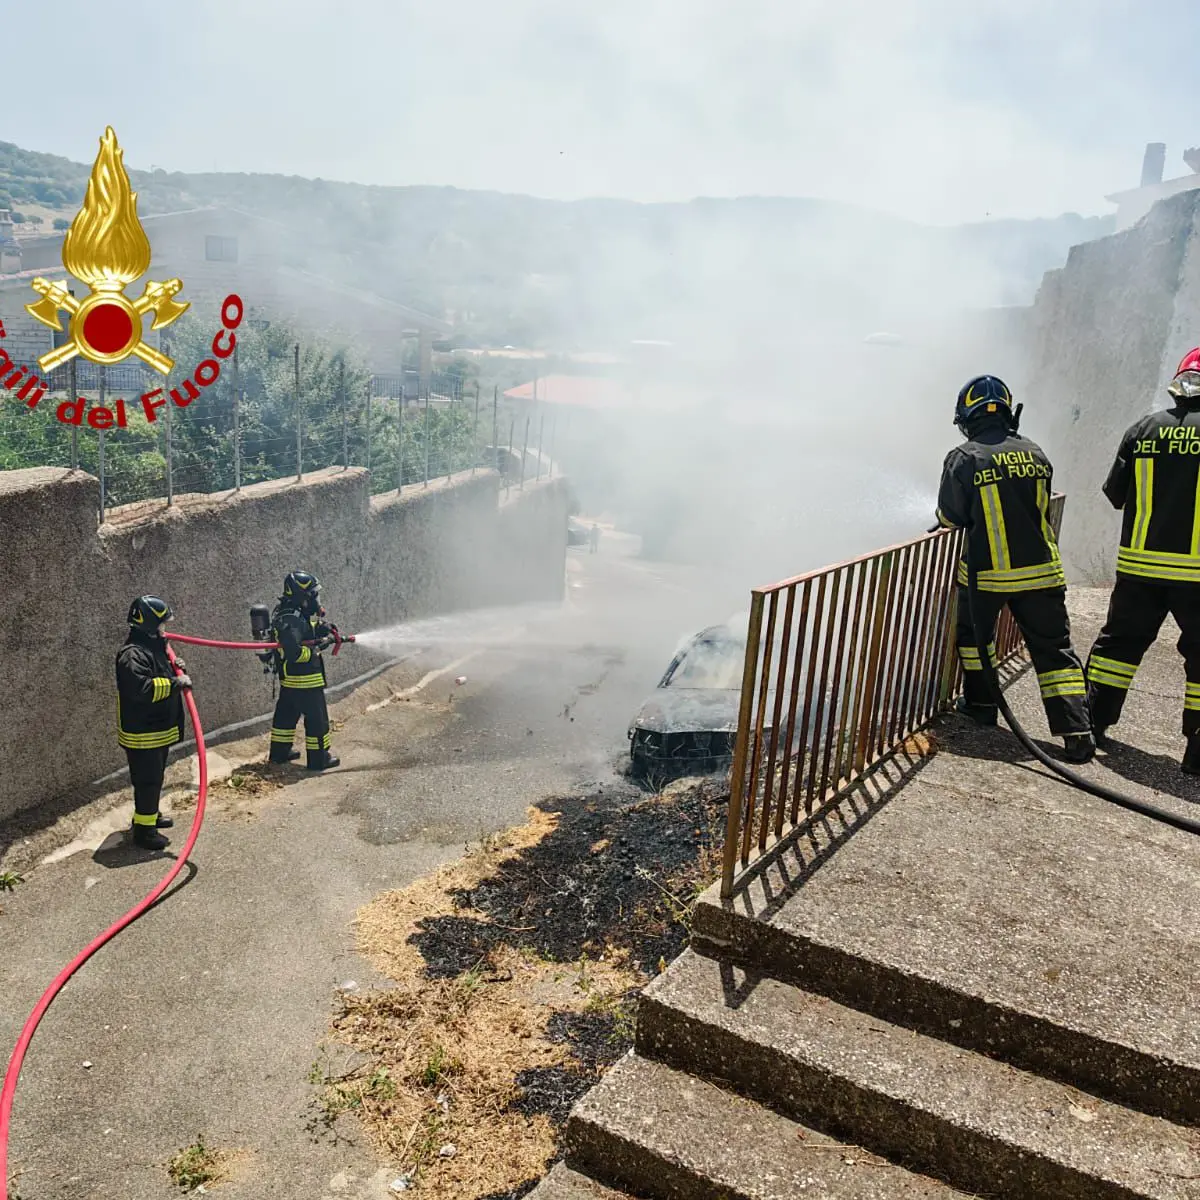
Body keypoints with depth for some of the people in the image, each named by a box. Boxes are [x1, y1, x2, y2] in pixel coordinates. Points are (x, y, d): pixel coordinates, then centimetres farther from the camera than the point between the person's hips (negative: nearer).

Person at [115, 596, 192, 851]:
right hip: (142, 732, -10)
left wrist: (174, 669, 5)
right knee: (147, 780, -3)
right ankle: (143, 829, 6)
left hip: (159, 729, 10)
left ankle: (150, 815, 38)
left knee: (154, 778, 23)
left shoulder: (153, 646, 11)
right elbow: (141, 689, -34)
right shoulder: (133, 654, -23)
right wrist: (175, 683, -28)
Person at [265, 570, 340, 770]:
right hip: (305, 679, -11)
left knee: (287, 713, 20)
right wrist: (318, 647, -20)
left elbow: (303, 635, 15)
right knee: (316, 717, 0)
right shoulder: (292, 620, -24)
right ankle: (319, 758, 7)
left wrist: (322, 628, -2)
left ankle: (280, 751, 32)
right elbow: (293, 652, -30)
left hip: (289, 678, 11)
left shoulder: (287, 613, 8)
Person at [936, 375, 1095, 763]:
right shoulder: (1035, 454, 2)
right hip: (1041, 571, 2)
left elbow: (951, 517, -2)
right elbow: (1041, 507, 14)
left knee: (974, 633, 24)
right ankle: (1076, 732, -1)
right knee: (1054, 650, 5)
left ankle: (980, 702, 31)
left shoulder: (963, 459, -10)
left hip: (985, 572, -2)